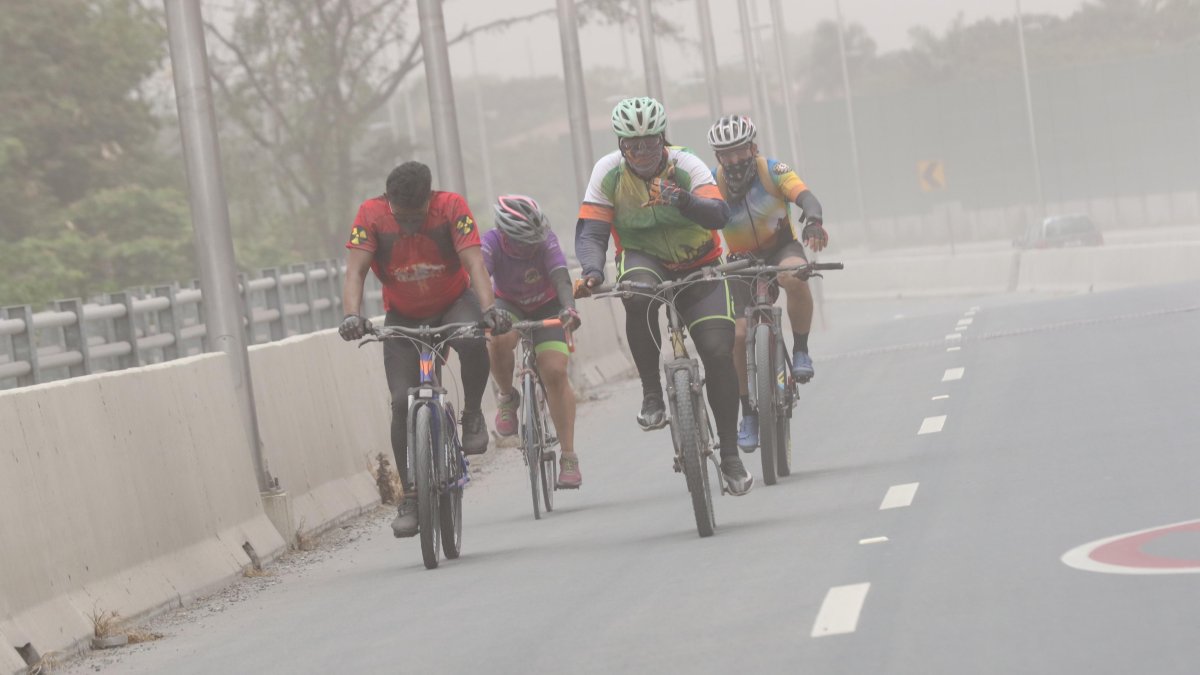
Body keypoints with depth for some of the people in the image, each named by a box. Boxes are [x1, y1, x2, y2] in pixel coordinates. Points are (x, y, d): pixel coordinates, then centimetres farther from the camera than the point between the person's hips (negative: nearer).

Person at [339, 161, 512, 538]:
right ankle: (410, 497, 0)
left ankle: (472, 414, -8)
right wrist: (352, 315, -46)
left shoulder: (451, 207, -23)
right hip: (403, 316, 1)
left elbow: (473, 262, -30)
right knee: (403, 403, -12)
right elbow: (355, 271, -27)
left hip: (453, 303, -1)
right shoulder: (371, 215, -21)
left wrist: (488, 308, -47)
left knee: (473, 342, -36)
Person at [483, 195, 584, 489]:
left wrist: (568, 308, -60)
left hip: (546, 307, 0)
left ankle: (569, 457, -13)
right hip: (509, 305, 0)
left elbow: (561, 278, -39)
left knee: (554, 372, -19)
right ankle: (507, 397, -5)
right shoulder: (490, 244, -28)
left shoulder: (545, 240, -27)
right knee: (499, 340, -35)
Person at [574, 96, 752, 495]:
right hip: (643, 259, 0)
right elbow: (590, 232, -17)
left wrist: (687, 203, -55)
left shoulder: (686, 167, -18)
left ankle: (730, 455, 1)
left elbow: (719, 215, -33)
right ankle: (651, 394, -22)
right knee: (640, 295, -37)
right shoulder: (608, 172, -13)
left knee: (718, 352, -13)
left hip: (698, 266, 0)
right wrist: (592, 270, -38)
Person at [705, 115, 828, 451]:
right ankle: (748, 416, 0)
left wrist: (813, 221, -54)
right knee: (739, 334, -15)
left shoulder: (773, 170, -16)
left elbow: (804, 196, -32)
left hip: (782, 249, -2)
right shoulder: (713, 183, -12)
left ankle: (801, 351, -18)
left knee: (794, 276, -39)